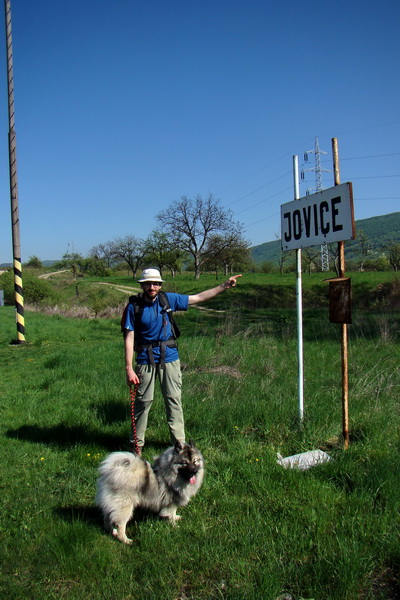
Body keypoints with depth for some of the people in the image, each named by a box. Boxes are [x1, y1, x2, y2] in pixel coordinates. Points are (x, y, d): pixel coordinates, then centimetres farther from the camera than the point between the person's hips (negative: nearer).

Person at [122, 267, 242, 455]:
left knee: (174, 400, 6)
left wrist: (224, 286, 5)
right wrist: (129, 369, -13)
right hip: (145, 360, -2)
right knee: (143, 401, 4)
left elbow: (199, 298, 8)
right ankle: (136, 444, 20)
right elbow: (129, 338, -7)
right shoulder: (134, 306, -5)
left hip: (169, 357, 2)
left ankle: (179, 443, 17)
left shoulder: (168, 299, 2)